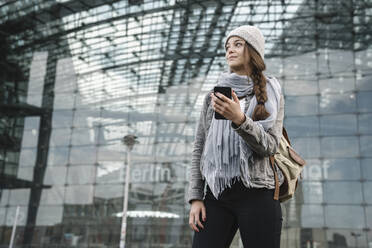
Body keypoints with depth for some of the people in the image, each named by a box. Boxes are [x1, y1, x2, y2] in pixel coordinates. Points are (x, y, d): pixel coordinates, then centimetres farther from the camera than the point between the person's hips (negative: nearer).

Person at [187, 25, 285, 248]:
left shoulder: (271, 94, 8)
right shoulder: (213, 96, 15)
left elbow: (270, 146, -4)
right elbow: (199, 149, 12)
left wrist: (239, 119, -21)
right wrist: (195, 198, 3)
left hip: (257, 194, -2)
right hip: (215, 194, 2)